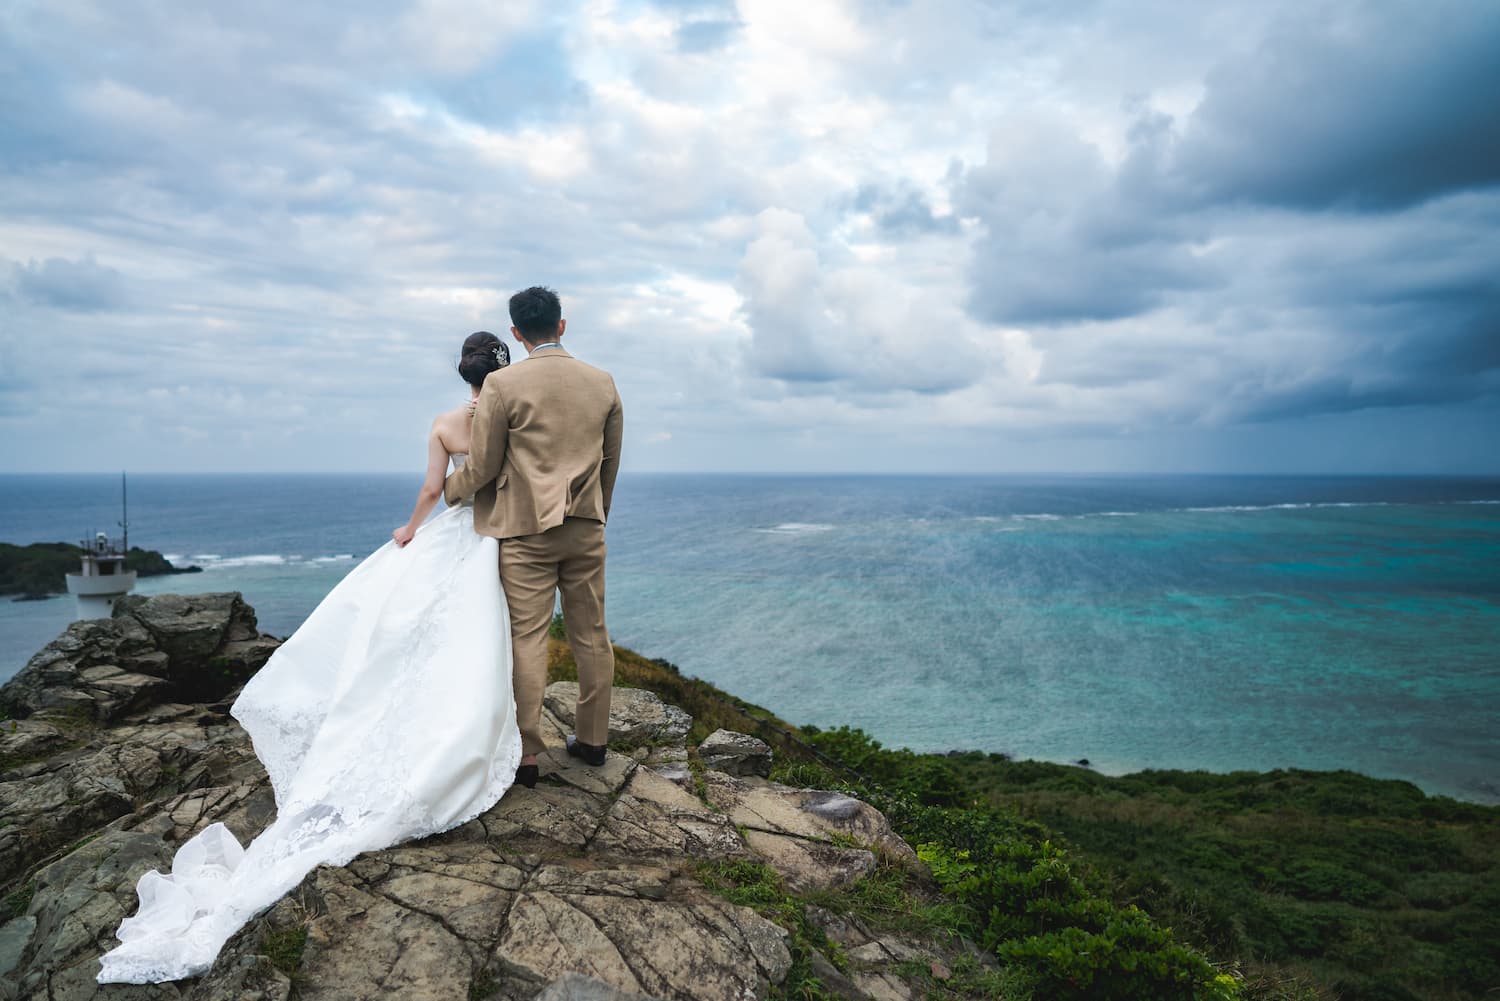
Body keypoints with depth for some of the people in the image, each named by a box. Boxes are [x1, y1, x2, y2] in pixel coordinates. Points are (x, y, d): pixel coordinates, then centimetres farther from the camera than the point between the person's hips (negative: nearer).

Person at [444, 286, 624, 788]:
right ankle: (593, 738, 23)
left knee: (527, 638, 1)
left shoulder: (502, 384, -9)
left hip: (526, 529, -4)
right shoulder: (603, 382, 4)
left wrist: (448, 490, 16)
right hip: (586, 528, 4)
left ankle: (526, 753, 8)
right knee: (591, 635, 11)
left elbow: (481, 468, -6)